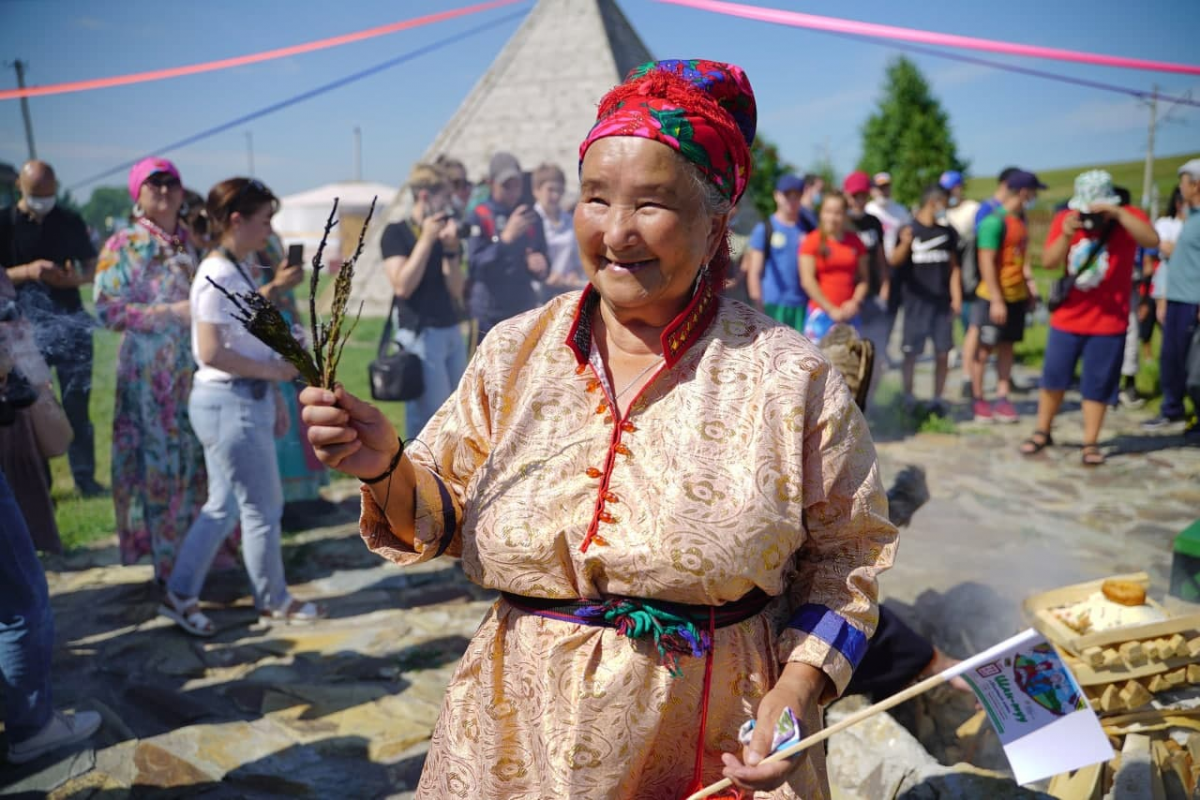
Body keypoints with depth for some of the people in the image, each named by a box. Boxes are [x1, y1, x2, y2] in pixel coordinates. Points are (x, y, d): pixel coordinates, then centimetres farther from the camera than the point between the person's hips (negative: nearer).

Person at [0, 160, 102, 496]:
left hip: (70, 320, 1)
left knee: (77, 403, 2)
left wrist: (77, 278, -8)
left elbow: (91, 264, 14)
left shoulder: (70, 221, 8)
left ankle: (85, 476, 9)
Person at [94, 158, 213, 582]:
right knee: (162, 463, -1)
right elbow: (107, 309, -7)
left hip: (199, 368, 4)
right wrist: (171, 312, -16)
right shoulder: (123, 245, 1)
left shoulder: (194, 242, 14)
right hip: (151, 372, -4)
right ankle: (170, 562, 10)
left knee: (206, 460, 5)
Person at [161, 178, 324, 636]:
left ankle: (180, 596, 26)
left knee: (224, 505, 16)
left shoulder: (241, 269, 11)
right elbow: (212, 353, -22)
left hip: (247, 400, 9)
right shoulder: (217, 276, -17)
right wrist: (275, 370, -14)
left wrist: (275, 396, 14)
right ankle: (273, 602, 22)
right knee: (262, 508, 5)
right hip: (229, 404, -9)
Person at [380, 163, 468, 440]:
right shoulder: (396, 233, -4)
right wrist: (426, 239, -15)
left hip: (452, 332, 7)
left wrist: (451, 248, -7)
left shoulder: (445, 235, 12)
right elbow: (403, 286, -17)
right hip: (420, 335, -7)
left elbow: (457, 290, 6)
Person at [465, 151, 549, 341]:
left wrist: (540, 266, -12)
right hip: (488, 316, -4)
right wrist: (507, 236, -26)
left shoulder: (530, 215, 7)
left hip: (524, 315, 5)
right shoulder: (478, 217, -8)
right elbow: (475, 266, -17)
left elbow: (543, 260, 12)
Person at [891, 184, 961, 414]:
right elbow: (895, 261, -15)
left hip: (942, 302, 4)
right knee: (911, 352, 1)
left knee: (943, 352, 3)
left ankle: (937, 399, 14)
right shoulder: (910, 230, -3)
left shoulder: (947, 232, 11)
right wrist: (904, 244, -35)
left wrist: (956, 297, 5)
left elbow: (953, 266, 14)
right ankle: (908, 398, 14)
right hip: (916, 301, -4)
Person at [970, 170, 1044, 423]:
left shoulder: (1020, 220, 12)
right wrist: (996, 300, -20)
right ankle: (978, 400, 10)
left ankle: (1002, 400, 13)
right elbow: (986, 262, -18)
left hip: (1017, 296, 8)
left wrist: (1030, 284, 12)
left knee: (1007, 346, 9)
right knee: (985, 348, 1)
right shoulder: (995, 221, -14)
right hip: (994, 297, -8)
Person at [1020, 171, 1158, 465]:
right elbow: (1049, 262, -10)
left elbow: (1152, 240, -28)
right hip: (1067, 318, 2)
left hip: (1109, 322, -2)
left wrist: (1118, 213, -35)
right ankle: (1043, 432, 28)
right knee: (1053, 377, 10)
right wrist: (1066, 235, -27)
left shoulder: (1127, 217, -9)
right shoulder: (1065, 218, -3)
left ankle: (1090, 443, 13)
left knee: (1097, 385, 2)